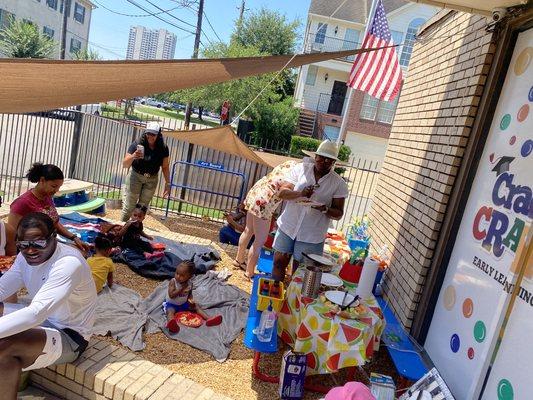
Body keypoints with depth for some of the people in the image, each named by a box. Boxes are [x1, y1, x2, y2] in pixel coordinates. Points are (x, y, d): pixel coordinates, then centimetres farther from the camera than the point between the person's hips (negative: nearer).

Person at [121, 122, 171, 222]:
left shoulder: (163, 148, -11)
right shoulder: (137, 145, -18)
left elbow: (165, 167, 0)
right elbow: (125, 165, -19)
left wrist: (167, 183, -2)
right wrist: (133, 156, -39)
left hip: (152, 180, 3)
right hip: (135, 177, -2)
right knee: (129, 206, 1)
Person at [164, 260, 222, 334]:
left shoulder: (189, 283, -8)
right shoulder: (173, 282, -21)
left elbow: (190, 293, 8)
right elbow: (171, 295, -28)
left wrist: (191, 299, -14)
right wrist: (181, 288, -31)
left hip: (184, 303, 5)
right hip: (171, 304, -5)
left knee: (195, 306, -8)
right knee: (170, 311, -33)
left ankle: (209, 319, -17)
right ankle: (171, 323, -65)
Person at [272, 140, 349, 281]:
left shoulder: (339, 183, -6)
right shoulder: (301, 168, -3)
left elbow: (338, 213, -4)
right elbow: (282, 192, -5)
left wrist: (325, 209, -25)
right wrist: (300, 193, -24)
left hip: (311, 236, -2)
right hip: (287, 227, 2)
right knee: (279, 262, 12)